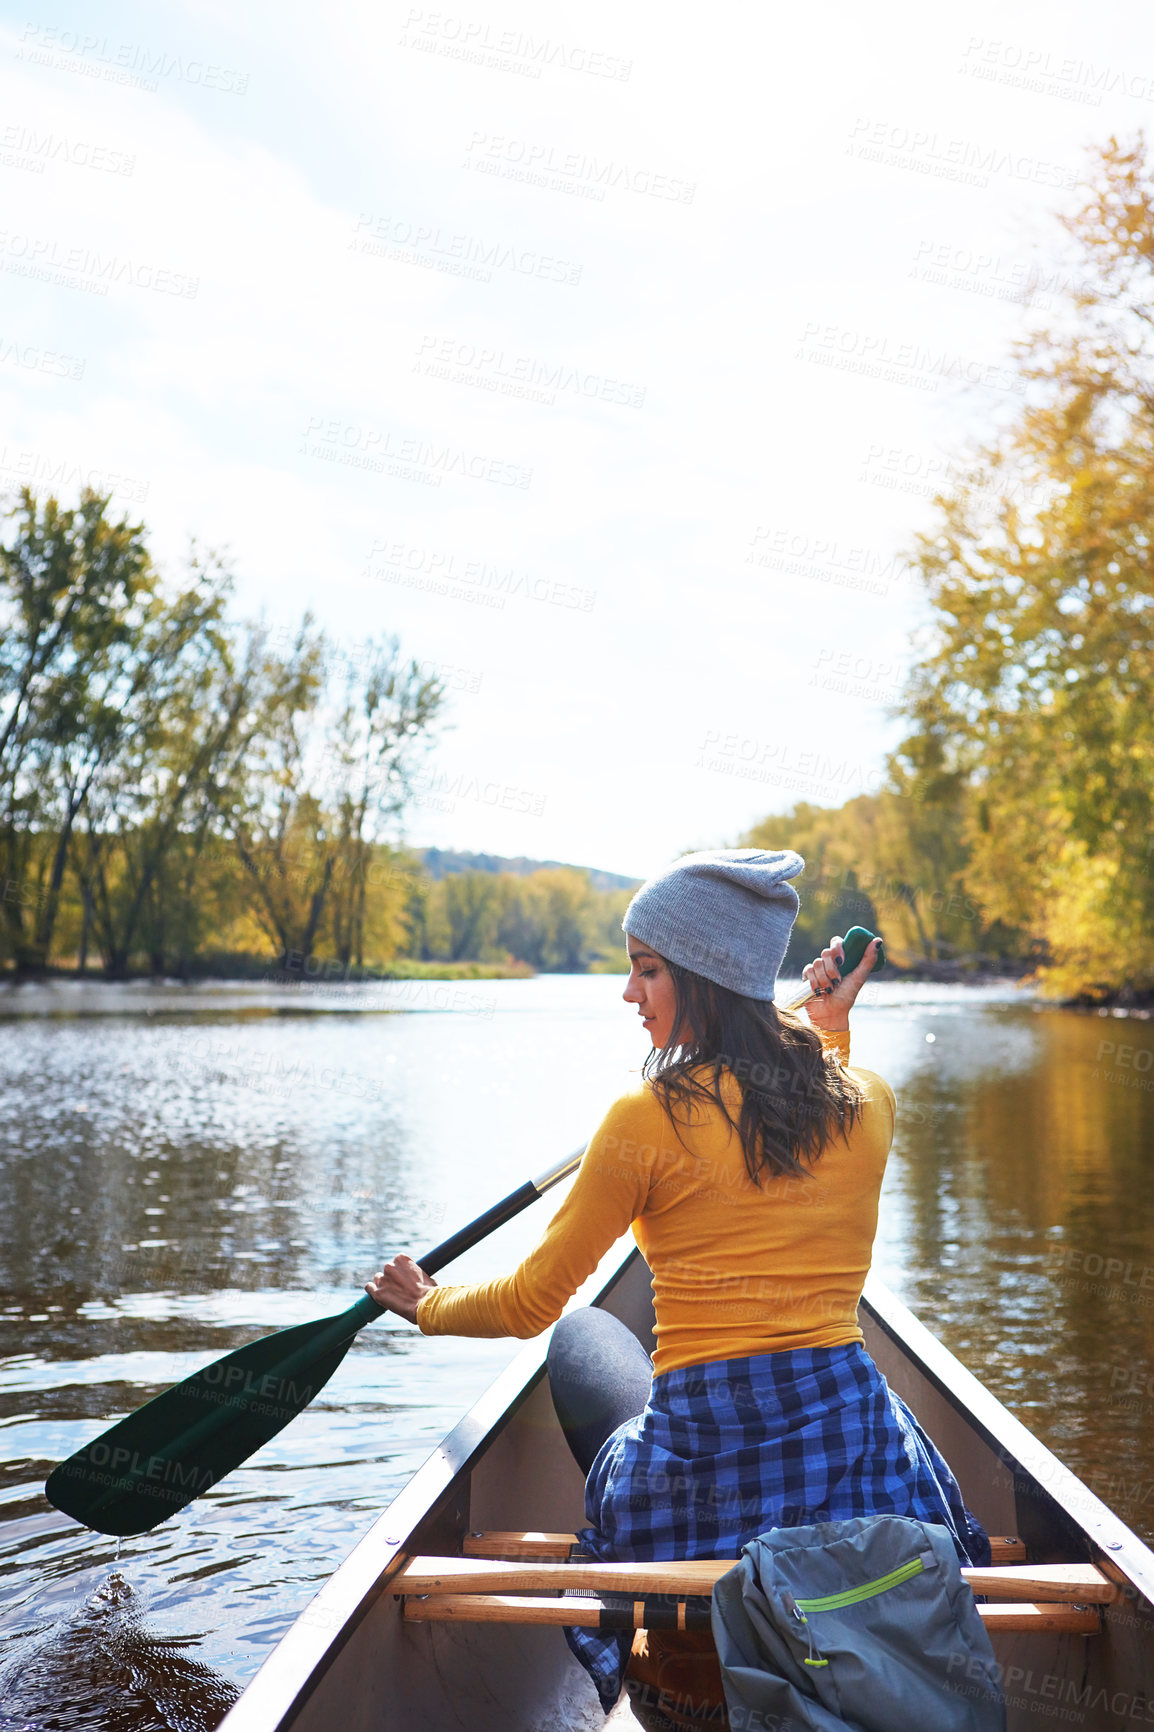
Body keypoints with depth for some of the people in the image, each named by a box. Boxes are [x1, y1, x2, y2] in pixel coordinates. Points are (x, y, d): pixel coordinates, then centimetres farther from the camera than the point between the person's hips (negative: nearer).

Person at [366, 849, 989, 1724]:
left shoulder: (649, 1118, -13)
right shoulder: (870, 1101, -1)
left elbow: (531, 1305, -1)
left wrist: (429, 1306, 18)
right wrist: (831, 1028, 21)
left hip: (701, 1463, -4)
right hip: (859, 1449, 4)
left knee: (583, 1334, 29)